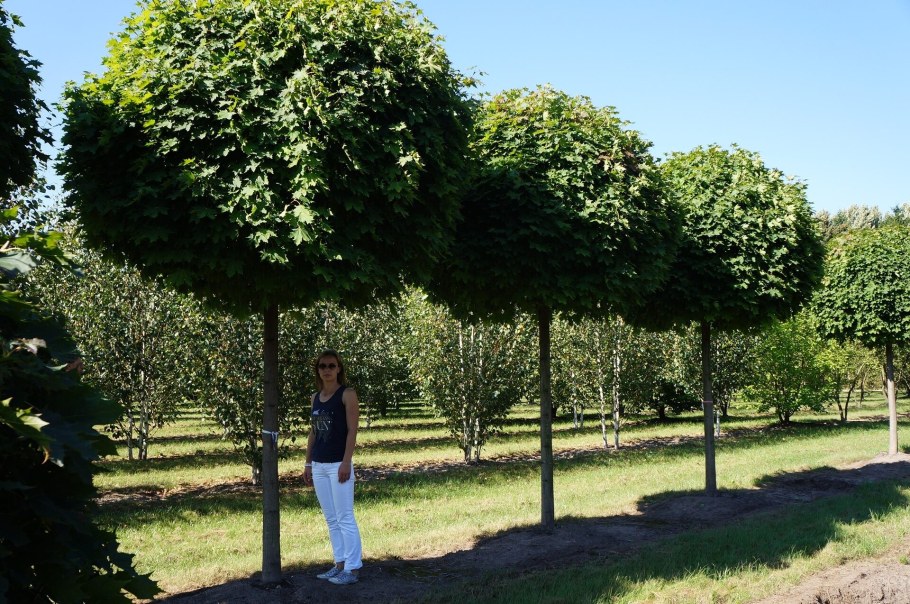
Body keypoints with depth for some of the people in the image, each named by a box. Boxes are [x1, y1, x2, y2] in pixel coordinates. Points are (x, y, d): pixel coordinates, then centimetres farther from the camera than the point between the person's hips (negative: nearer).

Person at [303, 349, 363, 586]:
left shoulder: (347, 394, -6)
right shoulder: (316, 397, 14)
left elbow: (352, 430, -12)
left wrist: (346, 462, -18)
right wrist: (308, 463, 14)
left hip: (338, 464, -7)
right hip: (319, 466, 7)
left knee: (345, 518, -5)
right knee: (331, 519, 11)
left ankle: (352, 568, -1)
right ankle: (340, 564, 18)